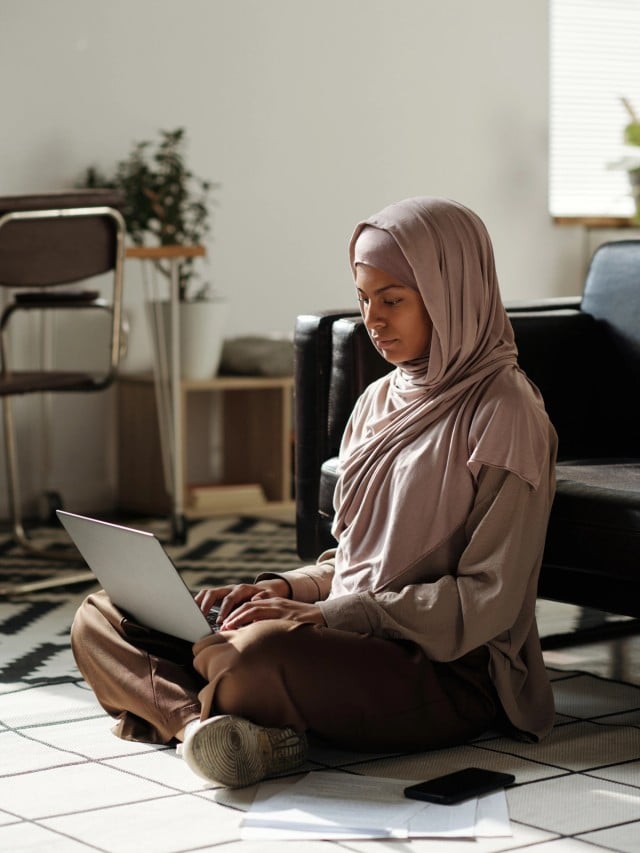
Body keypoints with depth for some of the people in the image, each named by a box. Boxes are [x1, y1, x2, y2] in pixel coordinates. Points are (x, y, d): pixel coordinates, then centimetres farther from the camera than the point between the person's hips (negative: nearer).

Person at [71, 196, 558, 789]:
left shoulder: (504, 414, -8)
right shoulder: (379, 401, 16)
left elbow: (489, 597, -13)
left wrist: (328, 615, -19)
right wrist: (286, 589, 0)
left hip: (448, 672, -9)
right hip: (350, 643, 9)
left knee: (257, 652, -41)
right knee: (99, 619, -5)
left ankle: (177, 710, -11)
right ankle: (203, 724, -29)